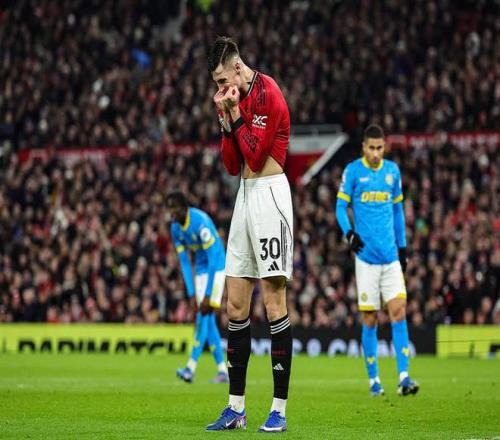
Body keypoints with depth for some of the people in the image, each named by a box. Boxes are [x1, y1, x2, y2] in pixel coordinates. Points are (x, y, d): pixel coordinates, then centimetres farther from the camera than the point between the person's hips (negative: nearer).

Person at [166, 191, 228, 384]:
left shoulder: (201, 222, -24)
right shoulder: (175, 228, 0)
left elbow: (213, 258, -24)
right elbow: (184, 262, 5)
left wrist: (207, 295, -25)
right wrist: (191, 294, -2)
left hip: (215, 270, -8)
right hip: (199, 272, 8)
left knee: (204, 315, -16)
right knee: (207, 319, 4)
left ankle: (191, 368, -23)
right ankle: (222, 370, 8)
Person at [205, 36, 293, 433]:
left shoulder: (267, 94, -12)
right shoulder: (238, 101, 15)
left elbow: (255, 157, -16)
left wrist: (235, 112, -11)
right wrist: (226, 120, 4)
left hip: (269, 191, -9)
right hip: (245, 194, 9)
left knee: (274, 300, -9)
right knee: (235, 304, 7)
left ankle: (279, 409, -7)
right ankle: (236, 408, 11)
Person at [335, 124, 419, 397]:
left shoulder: (392, 170, 10)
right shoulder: (353, 171, -1)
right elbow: (340, 207, -1)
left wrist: (402, 246, 17)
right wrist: (349, 233, -19)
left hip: (391, 255, 3)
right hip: (366, 255, -3)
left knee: (398, 311, -8)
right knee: (369, 319, 0)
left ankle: (403, 378, -10)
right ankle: (373, 380, 10)